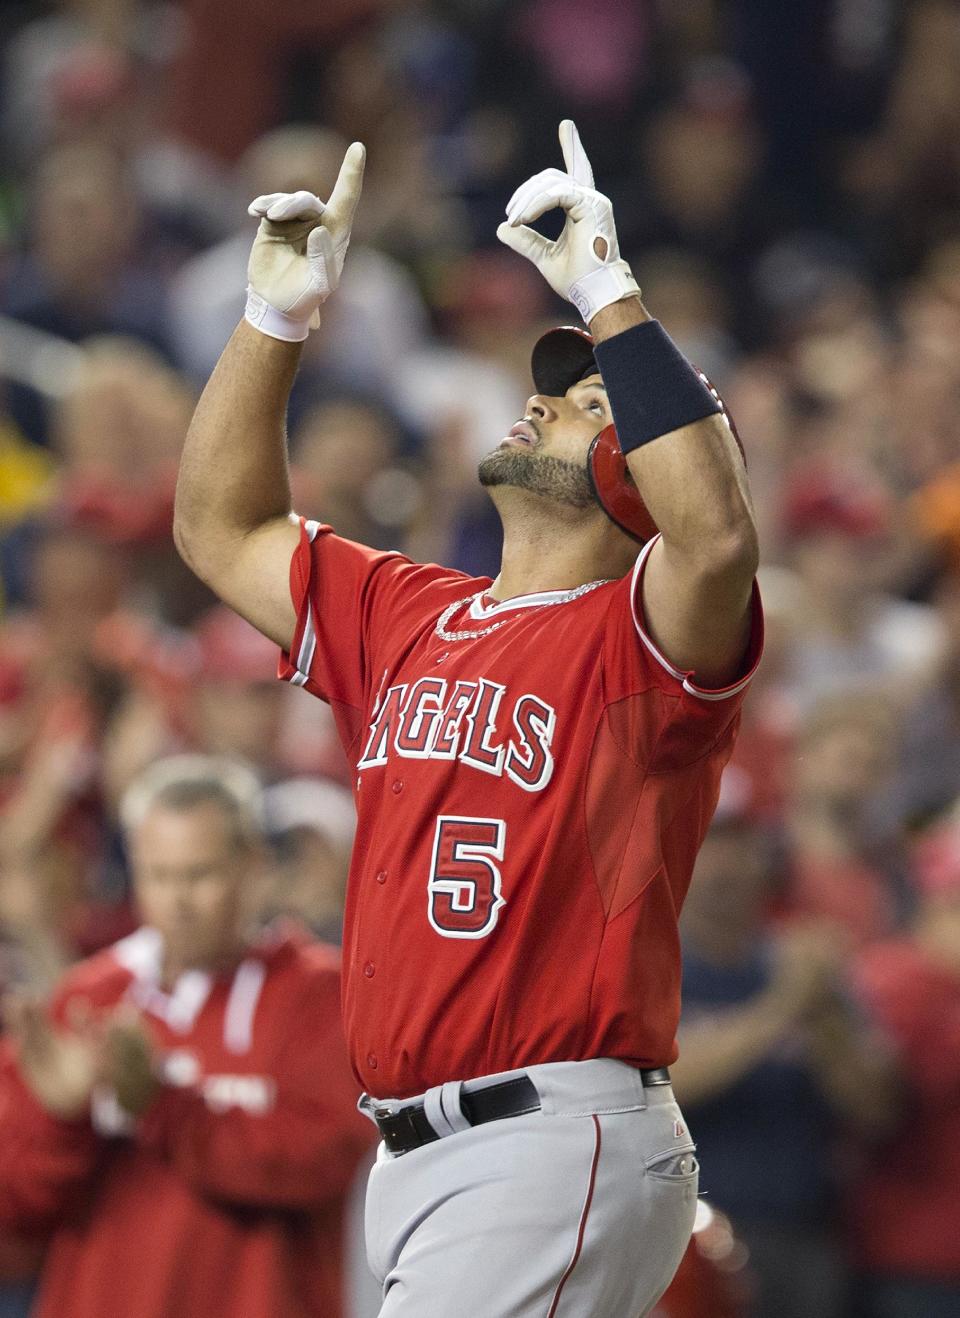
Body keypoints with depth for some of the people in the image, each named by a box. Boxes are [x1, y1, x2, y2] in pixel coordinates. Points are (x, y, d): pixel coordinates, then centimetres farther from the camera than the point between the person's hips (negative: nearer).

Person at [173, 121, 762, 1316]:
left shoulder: (636, 636, -4)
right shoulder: (408, 618, 19)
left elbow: (717, 537, -27)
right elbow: (221, 530, 27)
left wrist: (608, 295, -23)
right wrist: (277, 317, 16)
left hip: (562, 1148, -8)